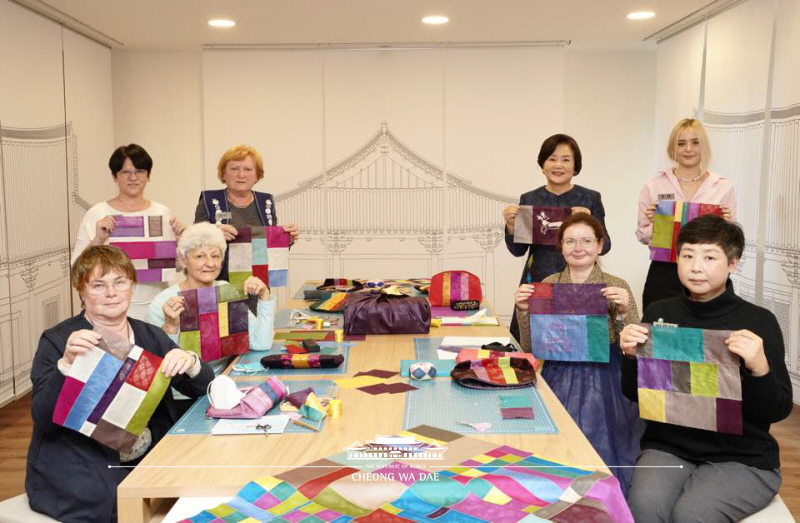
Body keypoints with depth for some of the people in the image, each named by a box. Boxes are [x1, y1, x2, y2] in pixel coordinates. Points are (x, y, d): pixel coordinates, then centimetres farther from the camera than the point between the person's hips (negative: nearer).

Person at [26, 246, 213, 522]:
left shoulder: (151, 336, 9)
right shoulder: (56, 341, -3)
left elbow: (203, 389, 6)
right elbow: (42, 418, -12)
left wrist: (190, 364, -17)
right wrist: (67, 363, -28)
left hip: (148, 460, 5)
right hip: (79, 467, -4)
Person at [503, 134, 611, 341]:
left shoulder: (591, 198, 3)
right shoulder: (529, 199, 6)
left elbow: (604, 246, 2)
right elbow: (518, 250, 8)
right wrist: (511, 225, -9)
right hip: (537, 283, 1)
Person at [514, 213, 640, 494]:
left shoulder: (617, 287, -2)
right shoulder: (547, 286, 5)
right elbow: (529, 347, 5)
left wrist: (624, 311, -19)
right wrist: (523, 310, -11)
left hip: (603, 386, -2)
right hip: (557, 382, 2)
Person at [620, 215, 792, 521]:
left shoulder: (759, 321, -6)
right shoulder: (659, 313, 3)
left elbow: (778, 410, -7)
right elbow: (635, 394, 8)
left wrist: (759, 369, -25)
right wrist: (631, 357, -12)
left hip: (743, 457, -2)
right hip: (668, 446, 2)